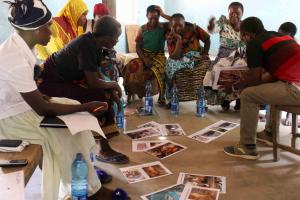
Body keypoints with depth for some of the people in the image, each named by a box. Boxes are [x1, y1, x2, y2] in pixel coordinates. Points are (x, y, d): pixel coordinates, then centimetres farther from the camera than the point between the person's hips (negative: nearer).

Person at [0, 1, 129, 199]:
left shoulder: (18, 46, -2)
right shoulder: (17, 60, -31)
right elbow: (43, 110, -26)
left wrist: (41, 96, -5)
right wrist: (86, 107, -20)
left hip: (18, 102, 9)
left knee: (75, 111, 2)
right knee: (65, 135, -16)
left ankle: (87, 168, 12)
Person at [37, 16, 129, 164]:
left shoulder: (94, 43, 3)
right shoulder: (87, 46, -25)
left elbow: (94, 77, 8)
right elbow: (93, 83, -26)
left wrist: (112, 92, -4)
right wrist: (114, 85, -8)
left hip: (65, 78, 10)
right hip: (50, 83, -10)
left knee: (107, 92, 7)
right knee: (99, 99, -21)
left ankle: (108, 131, 17)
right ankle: (104, 151, -10)